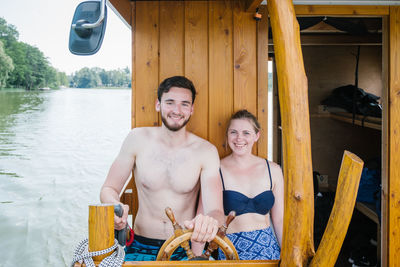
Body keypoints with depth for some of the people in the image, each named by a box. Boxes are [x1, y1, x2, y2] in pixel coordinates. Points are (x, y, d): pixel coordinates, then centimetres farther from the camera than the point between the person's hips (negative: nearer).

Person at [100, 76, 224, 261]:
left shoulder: (206, 151, -8)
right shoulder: (137, 139, -4)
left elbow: (216, 211, -14)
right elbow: (109, 189, 2)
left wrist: (210, 221, -38)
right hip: (141, 248, -1)